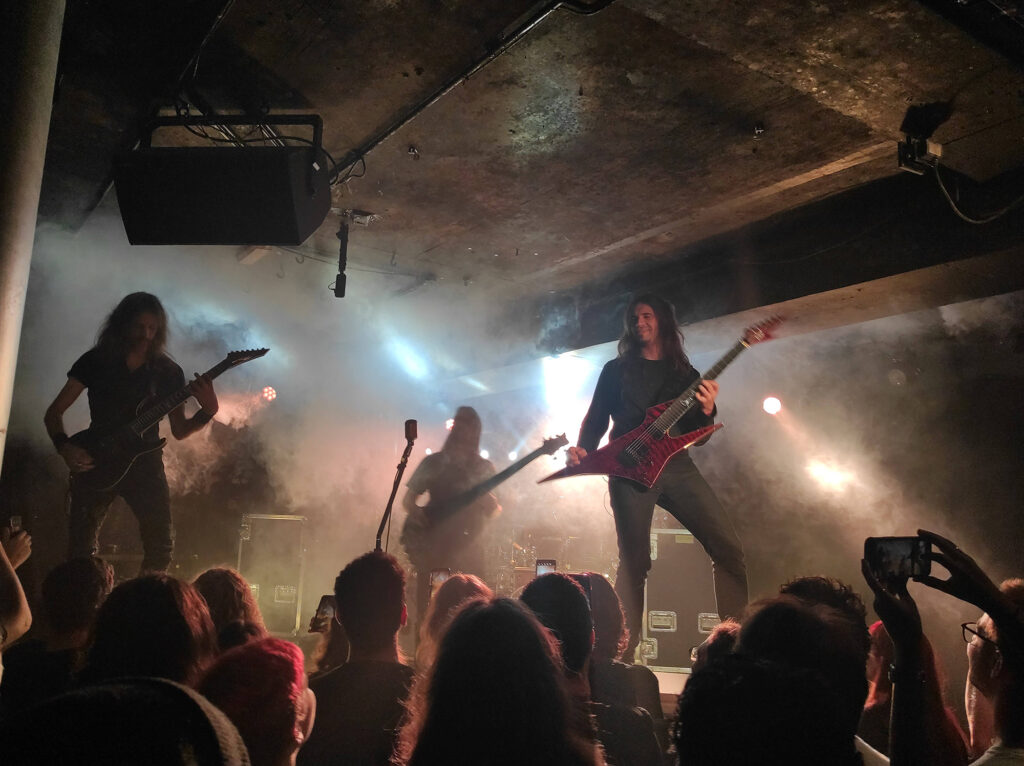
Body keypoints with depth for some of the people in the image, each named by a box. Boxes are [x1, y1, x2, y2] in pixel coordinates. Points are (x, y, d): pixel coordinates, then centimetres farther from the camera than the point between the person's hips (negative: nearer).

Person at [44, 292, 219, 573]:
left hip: (145, 463, 1)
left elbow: (179, 430, 6)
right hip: (94, 463, 0)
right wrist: (65, 447, -14)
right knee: (81, 550, -2)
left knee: (161, 545, -8)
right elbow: (54, 412, 5)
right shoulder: (96, 360, 3)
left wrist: (208, 411, -13)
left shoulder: (169, 372, 6)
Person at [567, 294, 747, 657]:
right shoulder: (617, 370, 14)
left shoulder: (685, 374, 17)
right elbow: (596, 419, 10)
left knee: (728, 546, -9)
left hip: (676, 465, 2)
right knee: (634, 562, -4)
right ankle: (625, 652, 6)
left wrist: (706, 411, -10)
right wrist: (583, 449, -10)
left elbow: (695, 434, 11)